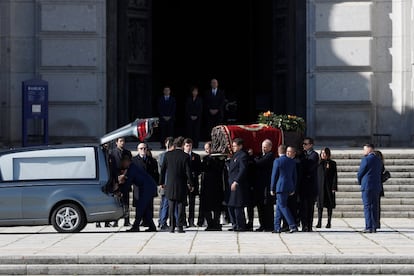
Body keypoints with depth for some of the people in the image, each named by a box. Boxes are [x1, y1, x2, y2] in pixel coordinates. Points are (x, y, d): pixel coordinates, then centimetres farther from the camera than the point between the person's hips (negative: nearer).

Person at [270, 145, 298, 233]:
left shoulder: (277, 161, -8)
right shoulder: (292, 161, 9)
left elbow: (274, 175, -7)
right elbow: (294, 176, 12)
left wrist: (272, 188, -1)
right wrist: (293, 188, 19)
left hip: (280, 187, -7)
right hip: (289, 187, 7)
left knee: (282, 206, -5)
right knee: (279, 206, 13)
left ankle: (293, 226, -15)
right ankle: (277, 227, 13)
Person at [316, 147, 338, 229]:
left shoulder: (332, 163, 3)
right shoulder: (319, 163, 9)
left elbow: (335, 176, 0)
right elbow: (316, 175, 9)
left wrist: (334, 187, -8)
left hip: (329, 187, -1)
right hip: (320, 187, 1)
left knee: (329, 205, 2)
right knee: (320, 204, 0)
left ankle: (329, 222, 7)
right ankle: (319, 222, 1)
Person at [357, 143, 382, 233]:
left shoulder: (366, 159, -10)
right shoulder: (378, 160, 11)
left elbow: (360, 173, -6)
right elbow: (379, 173, 15)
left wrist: (360, 182, 14)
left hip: (367, 186, -7)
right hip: (377, 186, 7)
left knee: (367, 207, -5)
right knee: (374, 207, 8)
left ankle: (369, 227, -11)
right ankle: (374, 227, 8)